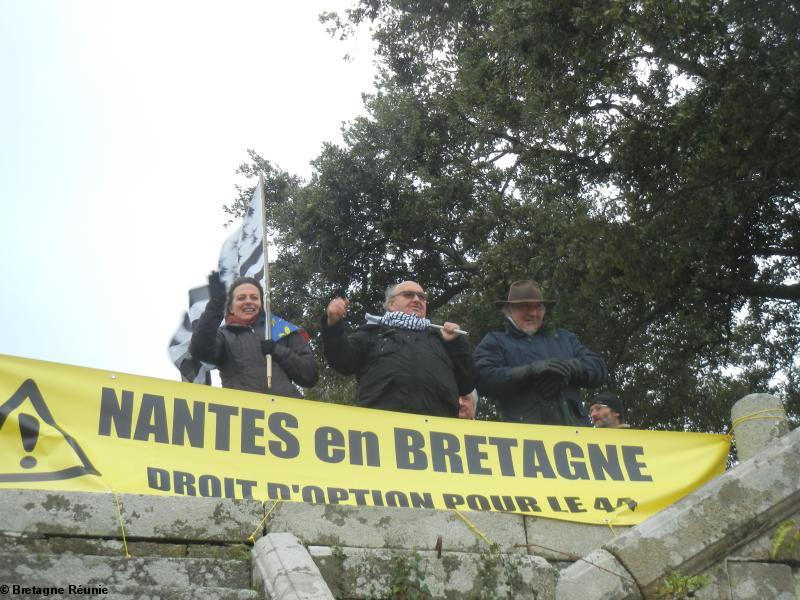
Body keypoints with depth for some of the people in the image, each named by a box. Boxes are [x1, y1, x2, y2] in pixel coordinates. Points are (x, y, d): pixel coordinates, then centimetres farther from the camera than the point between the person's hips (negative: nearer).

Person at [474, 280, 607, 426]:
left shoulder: (565, 338, 28)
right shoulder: (494, 342, 16)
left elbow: (599, 369, 17)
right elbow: (483, 379, -3)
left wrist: (568, 368, -3)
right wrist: (531, 370, -11)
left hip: (573, 424, 3)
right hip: (523, 429, -3)